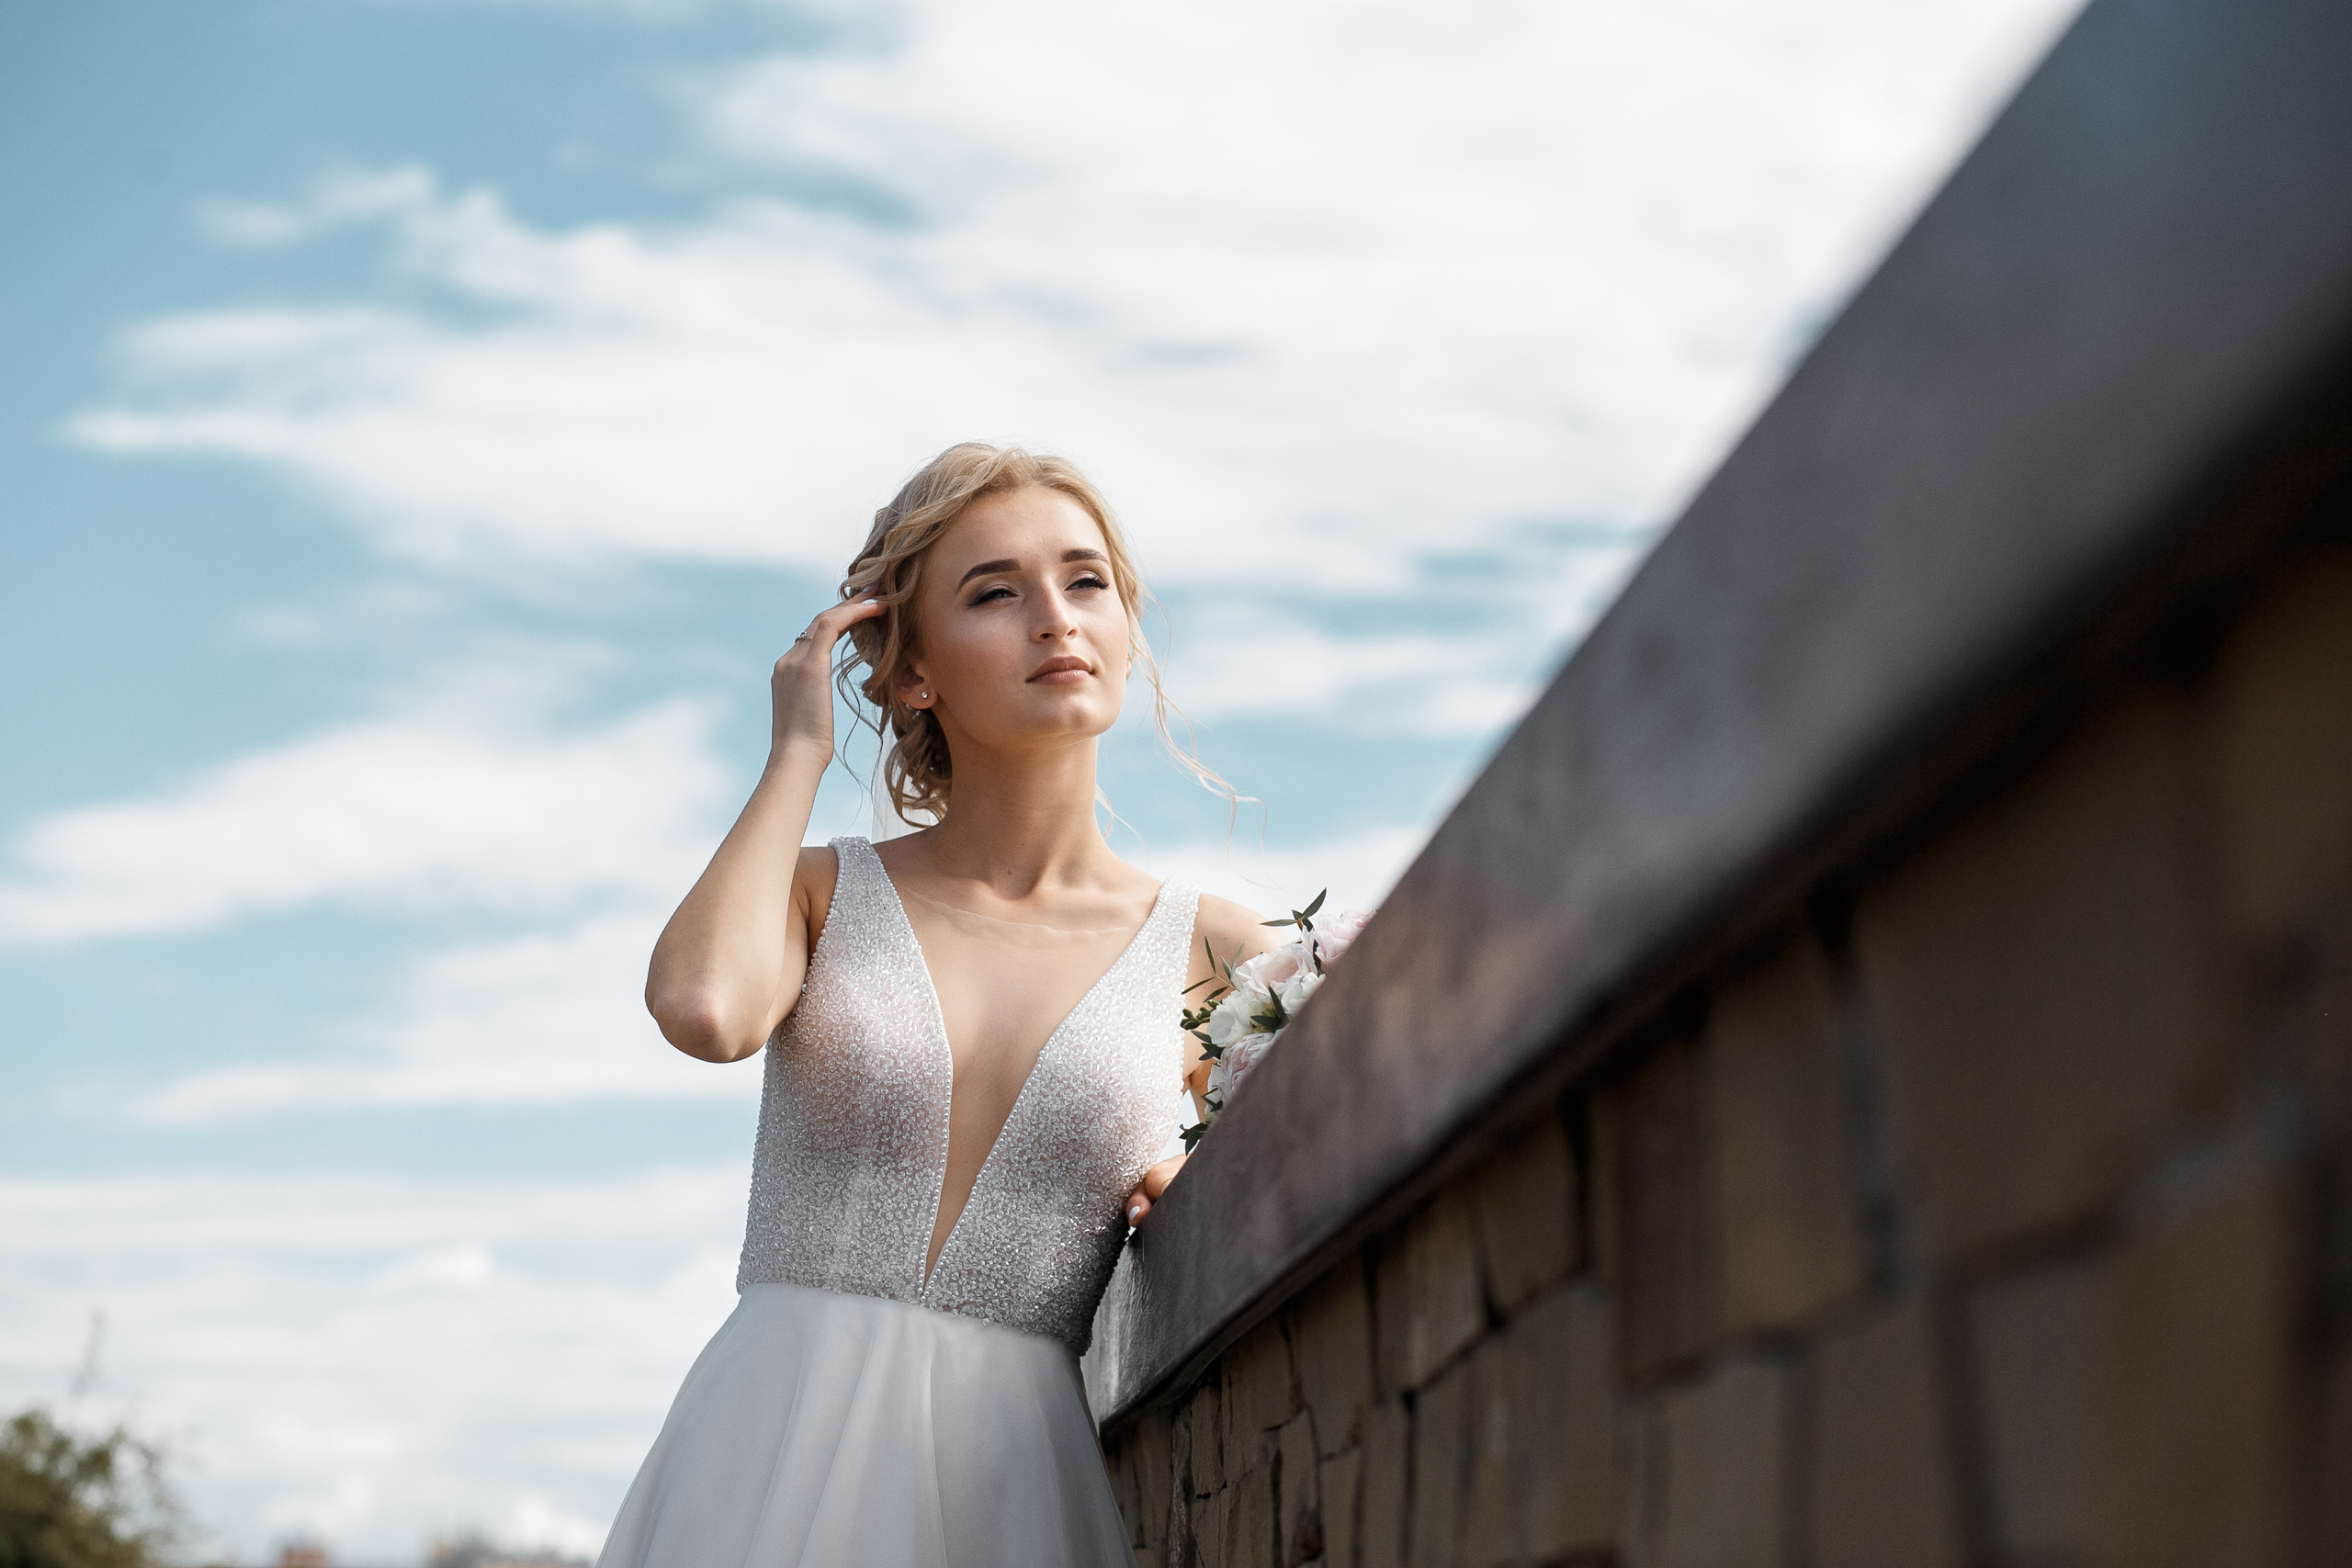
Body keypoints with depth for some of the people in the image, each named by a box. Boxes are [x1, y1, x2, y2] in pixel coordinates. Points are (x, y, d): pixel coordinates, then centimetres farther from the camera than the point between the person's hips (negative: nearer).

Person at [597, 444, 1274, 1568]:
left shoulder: (1210, 952, 7)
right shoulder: (820, 893, 8)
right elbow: (703, 1009, -16)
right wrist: (798, 751, -2)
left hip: (1027, 1477, 0)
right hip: (772, 1470, 0)